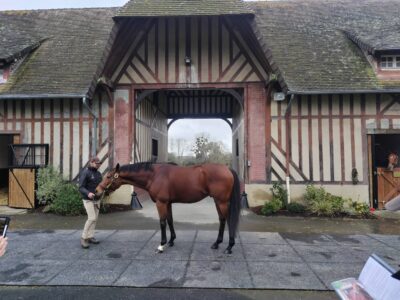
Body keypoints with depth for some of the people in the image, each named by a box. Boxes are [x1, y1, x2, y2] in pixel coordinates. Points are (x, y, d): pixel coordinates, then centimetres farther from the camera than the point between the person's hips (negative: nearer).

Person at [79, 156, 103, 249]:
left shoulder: (98, 173, 9)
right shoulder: (85, 173, -12)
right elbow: (81, 187, -17)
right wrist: (88, 193, -34)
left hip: (97, 199, 7)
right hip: (88, 200, -7)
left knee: (95, 219, 9)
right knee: (92, 218, -13)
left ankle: (90, 237, 19)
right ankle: (83, 238, 1)